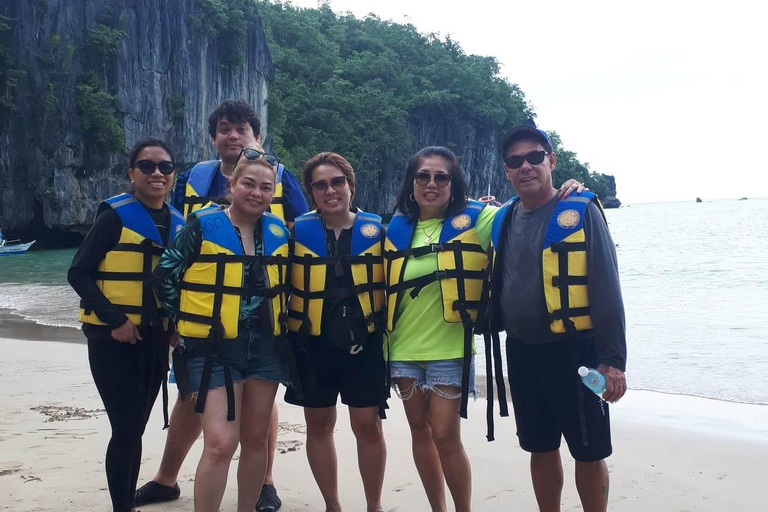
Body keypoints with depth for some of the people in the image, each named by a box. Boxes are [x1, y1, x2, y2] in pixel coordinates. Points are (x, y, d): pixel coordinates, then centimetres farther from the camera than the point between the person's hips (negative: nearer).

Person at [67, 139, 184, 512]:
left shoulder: (178, 224, 7)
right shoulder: (115, 216, -10)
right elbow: (78, 274, -13)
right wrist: (115, 320, -19)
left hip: (155, 339, 5)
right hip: (114, 339, -5)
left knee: (135, 428, 14)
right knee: (125, 430, -5)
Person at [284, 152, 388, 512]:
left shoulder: (376, 230, 0)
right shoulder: (297, 231, -1)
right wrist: (286, 335, 2)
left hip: (364, 343, -1)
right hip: (311, 344, 1)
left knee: (368, 425, 3)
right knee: (319, 425, 10)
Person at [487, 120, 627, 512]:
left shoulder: (581, 210, -10)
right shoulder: (503, 219, 7)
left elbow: (606, 290, -13)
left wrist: (612, 359, -16)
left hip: (573, 350, -5)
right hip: (521, 352, 5)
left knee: (589, 453, 7)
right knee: (541, 449, 16)